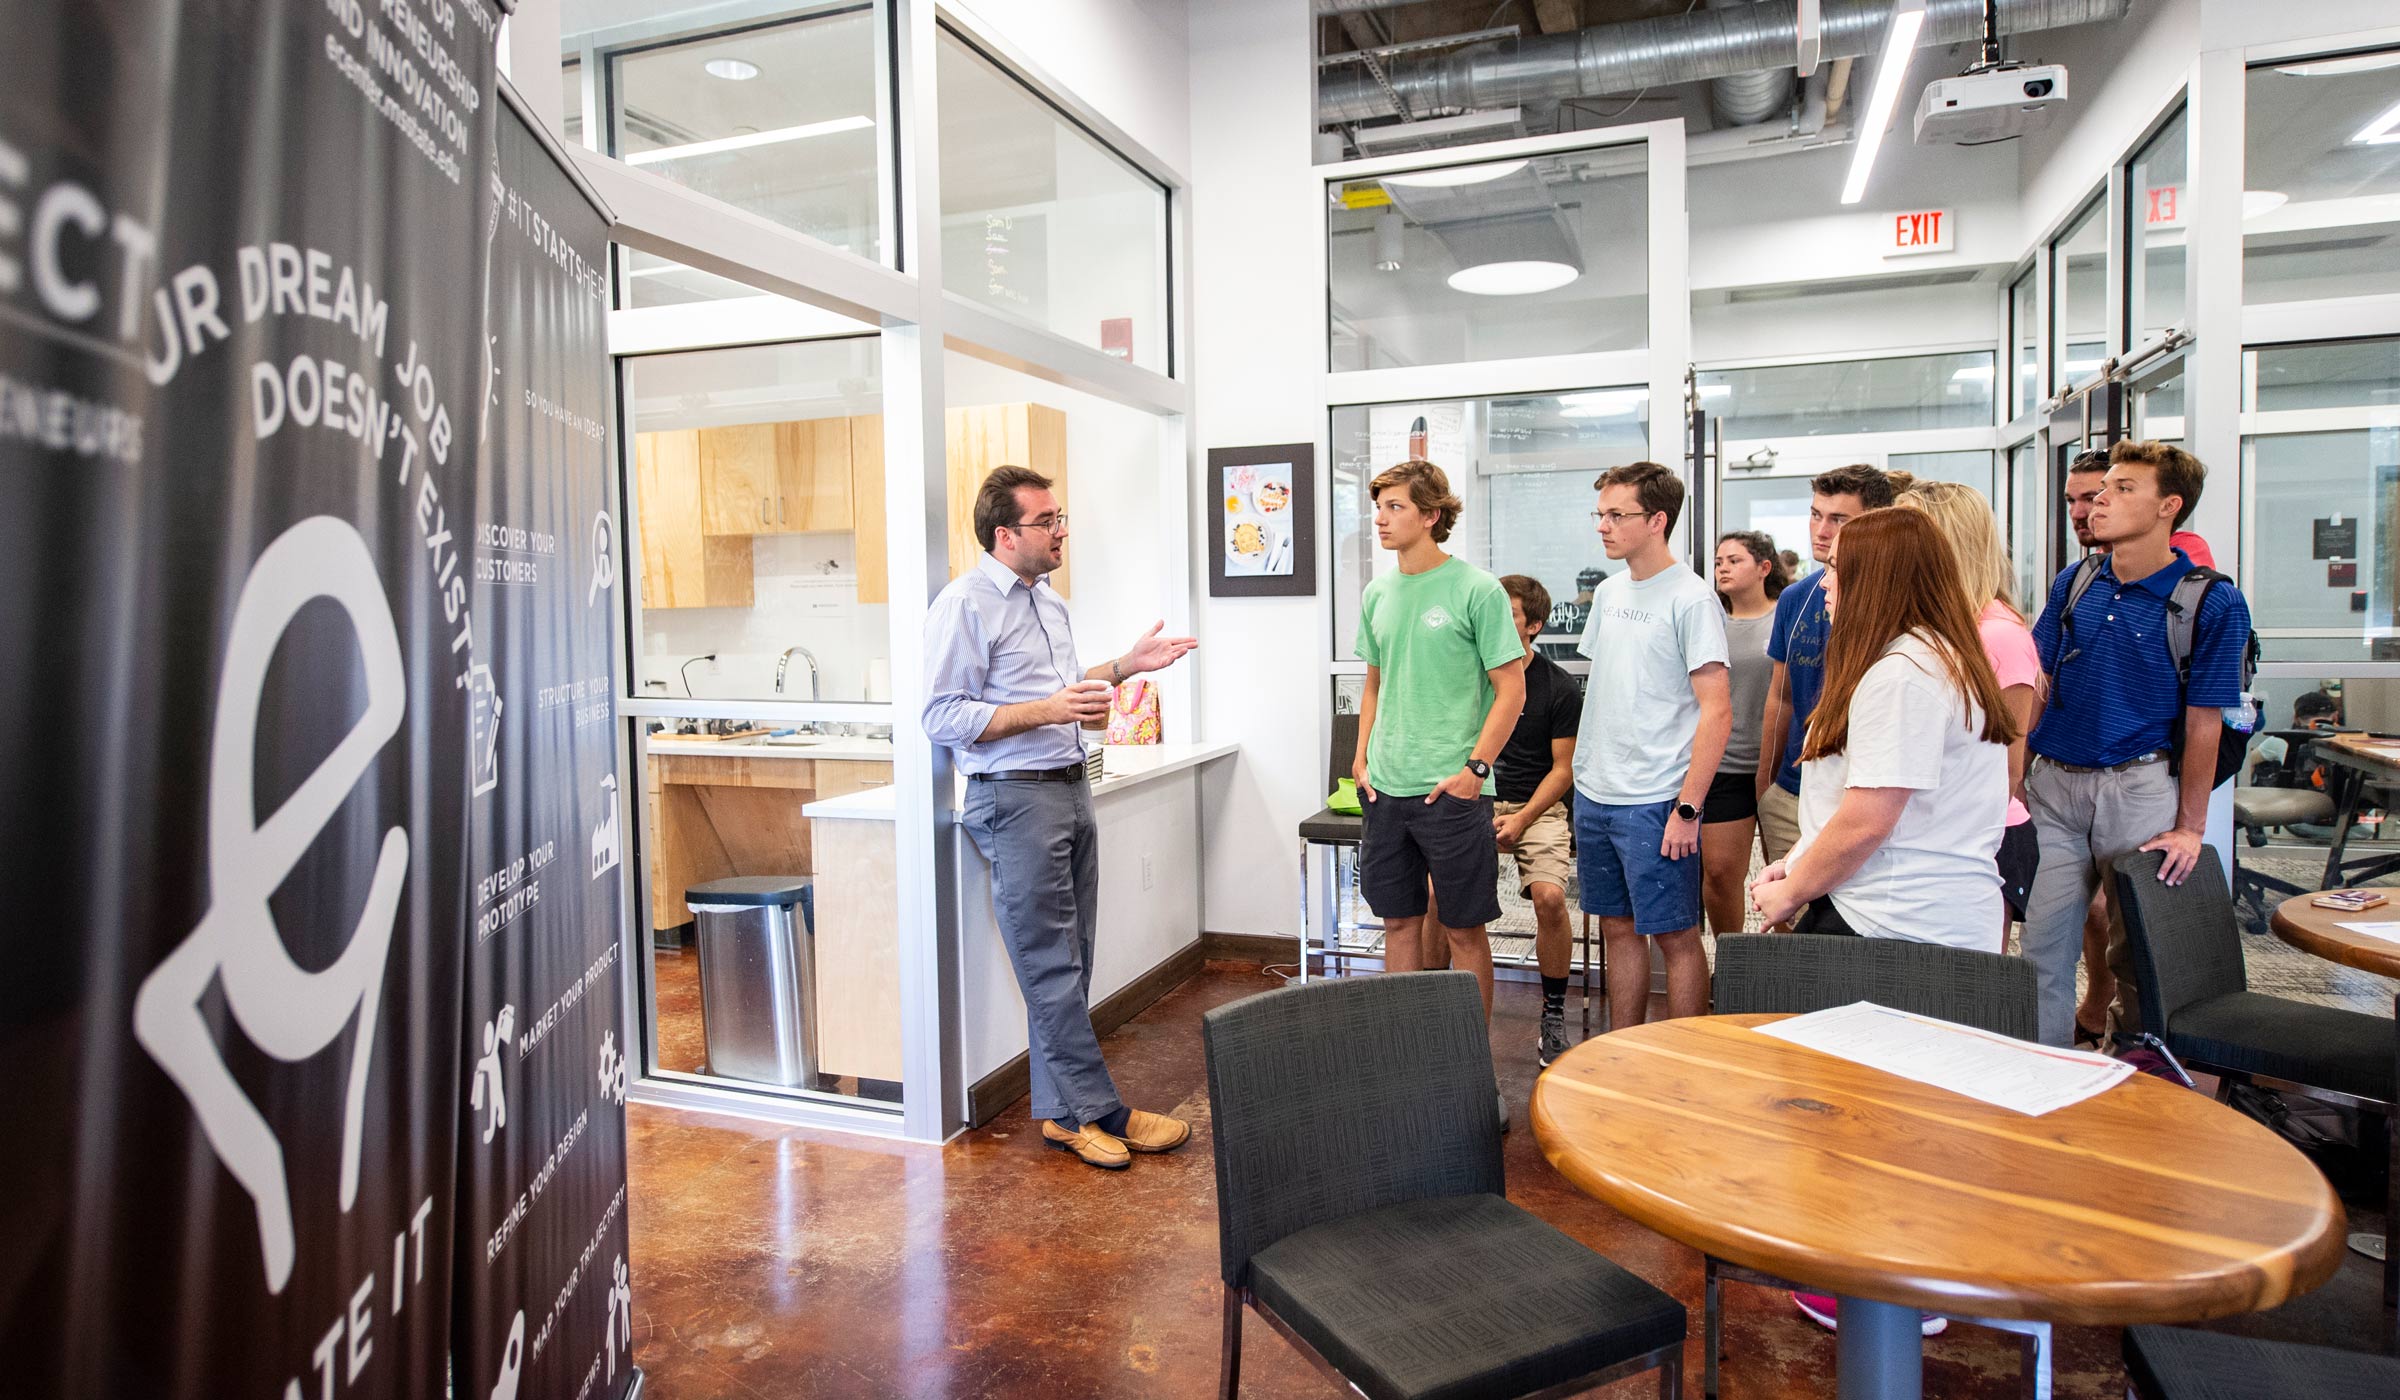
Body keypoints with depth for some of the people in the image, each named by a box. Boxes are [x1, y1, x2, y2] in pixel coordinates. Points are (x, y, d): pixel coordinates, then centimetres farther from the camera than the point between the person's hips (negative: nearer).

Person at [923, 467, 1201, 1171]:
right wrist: (1047, 710, -22)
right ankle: (1096, 1108, 9)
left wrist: (1127, 664, 19)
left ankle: (1060, 1110, 20)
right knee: (1052, 966, -1)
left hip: (1070, 788, 9)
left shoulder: (1049, 599, 17)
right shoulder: (965, 604, -11)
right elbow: (943, 717, -17)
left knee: (1069, 962, 11)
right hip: (1016, 798, -9)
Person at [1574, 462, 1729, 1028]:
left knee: (1675, 934, 3)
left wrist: (1688, 808, -18)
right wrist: (1587, 778, 13)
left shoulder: (1691, 600, -10)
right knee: (1618, 928, 15)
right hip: (1593, 794, 7)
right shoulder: (1609, 592, 12)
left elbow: (1717, 712, -14)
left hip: (1655, 802, -7)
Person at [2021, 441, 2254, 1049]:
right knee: (2043, 943, 5)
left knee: (2137, 946, 8)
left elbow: (2203, 724, -6)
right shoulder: (2076, 581, 6)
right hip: (2053, 782, 4)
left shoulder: (2212, 601, -6)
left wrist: (2189, 828, -5)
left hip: (2139, 787, -3)